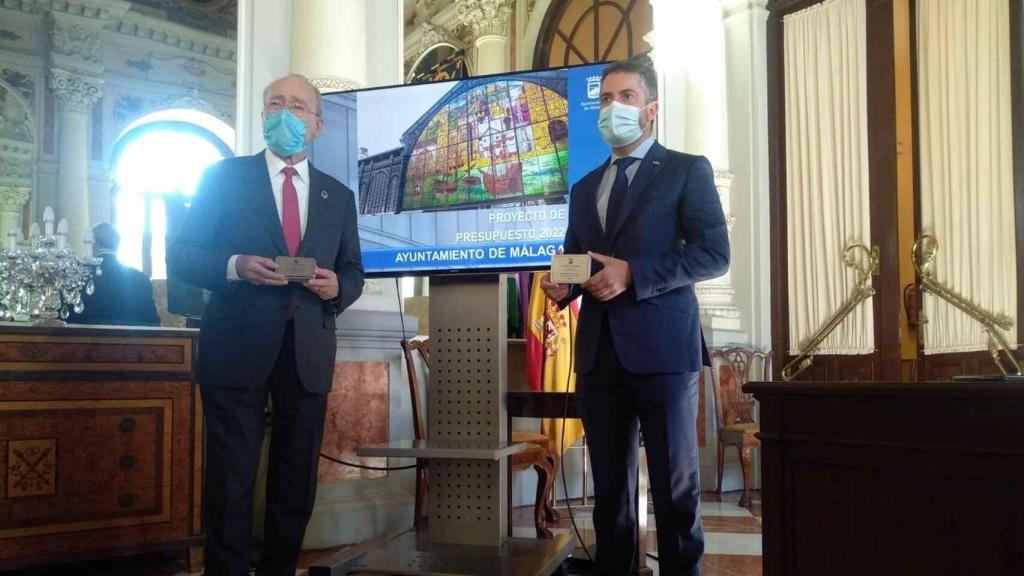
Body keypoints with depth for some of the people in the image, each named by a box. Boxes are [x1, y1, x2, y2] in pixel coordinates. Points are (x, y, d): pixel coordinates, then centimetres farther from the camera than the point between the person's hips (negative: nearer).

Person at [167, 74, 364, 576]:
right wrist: (235, 266, -19)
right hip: (238, 348, -3)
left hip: (307, 354, 4)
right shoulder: (224, 176, 4)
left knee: (297, 482, 11)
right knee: (231, 479, 0)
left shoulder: (338, 196, 13)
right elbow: (180, 254, 0)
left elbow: (354, 271, 17)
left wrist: (338, 287, -7)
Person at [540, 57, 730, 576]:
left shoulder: (686, 171, 3)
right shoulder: (585, 188, 21)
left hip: (661, 347, -5)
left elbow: (715, 253, -8)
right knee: (609, 487, 11)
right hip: (599, 353, 5)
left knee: (674, 486, 1)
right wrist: (561, 285, -1)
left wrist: (633, 274, -17)